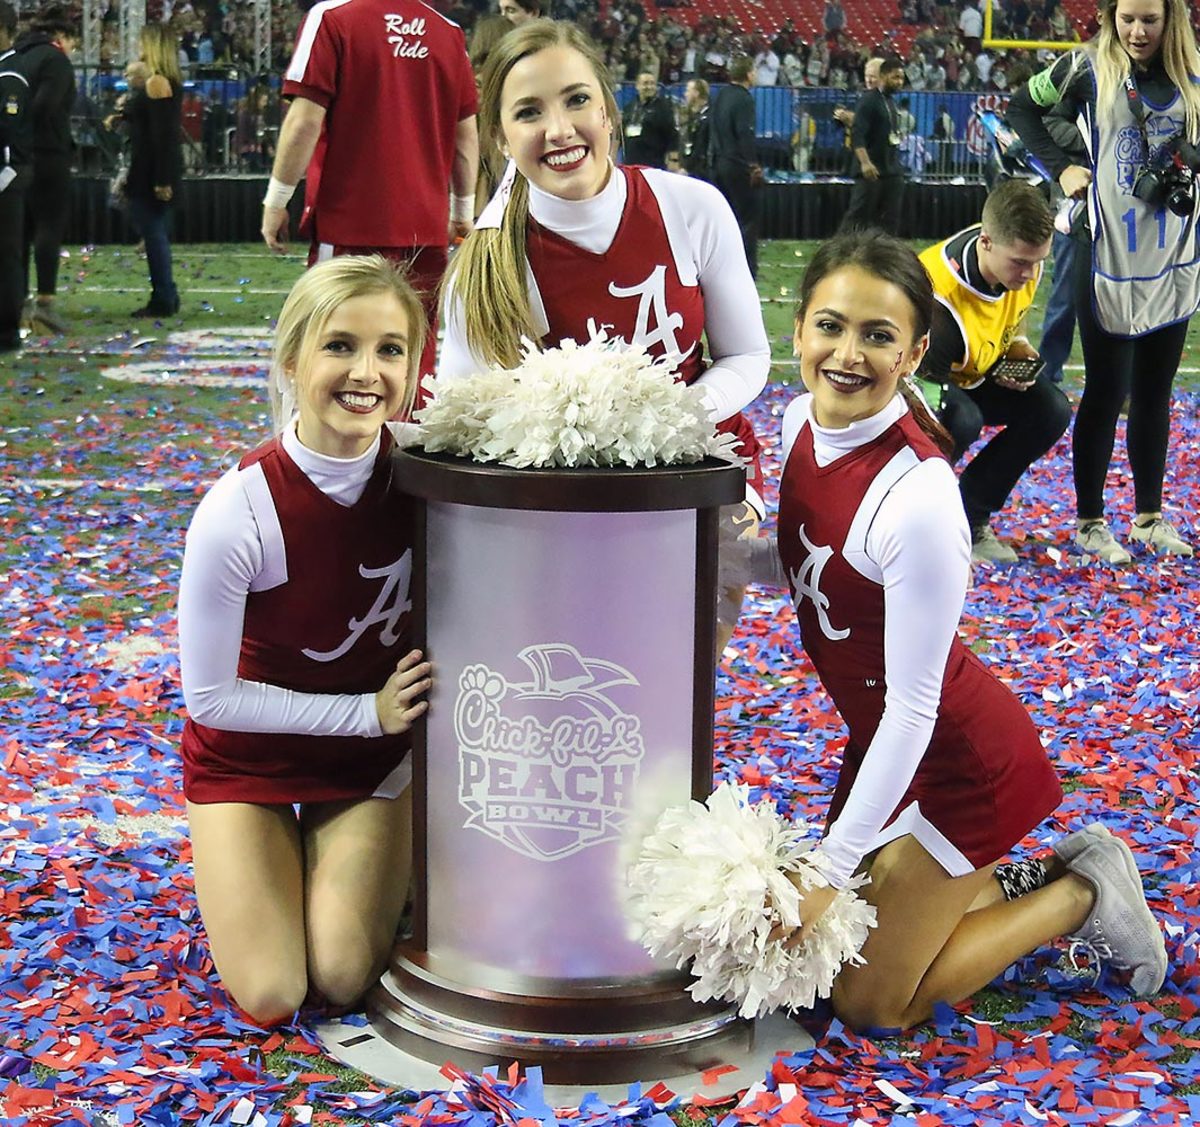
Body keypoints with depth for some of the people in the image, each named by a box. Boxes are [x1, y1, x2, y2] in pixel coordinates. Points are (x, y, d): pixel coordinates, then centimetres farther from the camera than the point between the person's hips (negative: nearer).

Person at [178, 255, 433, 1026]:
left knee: (344, 981, -5)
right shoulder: (239, 512, -29)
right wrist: (366, 711, -18)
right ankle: (265, 863, 24)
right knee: (271, 1000, -6)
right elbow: (211, 697, -19)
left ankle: (359, 859, 26)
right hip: (250, 756, -2)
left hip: (374, 758, 2)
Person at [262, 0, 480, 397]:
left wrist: (276, 201, -3)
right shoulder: (450, 32, 6)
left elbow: (305, 121, -11)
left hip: (348, 223, -4)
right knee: (417, 359, 10)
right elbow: (466, 134, 11)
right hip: (426, 226, 4)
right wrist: (463, 210, 21)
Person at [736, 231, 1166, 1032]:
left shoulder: (919, 500, -33)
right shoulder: (803, 422, -9)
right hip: (886, 736, 8)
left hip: (956, 759, -8)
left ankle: (1083, 894, 17)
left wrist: (831, 868, -21)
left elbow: (912, 706, -26)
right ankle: (1028, 885, 32)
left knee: (872, 1004, 4)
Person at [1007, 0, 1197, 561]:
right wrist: (1061, 167, -2)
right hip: (1109, 258, -4)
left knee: (1155, 394, 12)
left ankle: (1149, 517, 24)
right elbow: (1022, 107, 6)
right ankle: (1090, 523, 13)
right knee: (1106, 393, 1)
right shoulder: (1090, 66, -6)